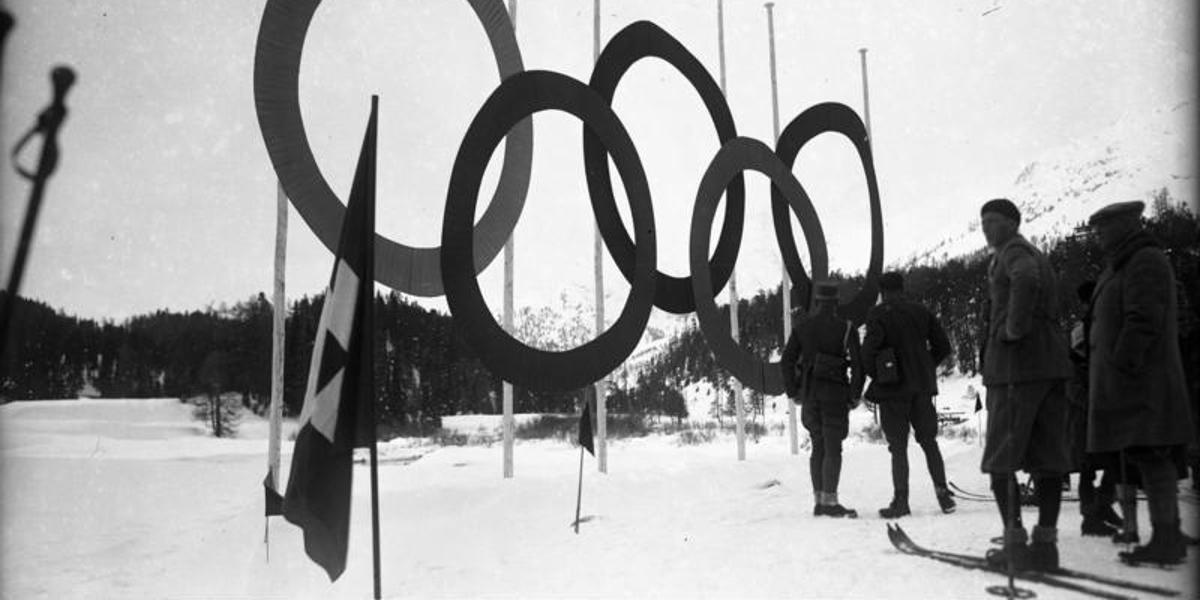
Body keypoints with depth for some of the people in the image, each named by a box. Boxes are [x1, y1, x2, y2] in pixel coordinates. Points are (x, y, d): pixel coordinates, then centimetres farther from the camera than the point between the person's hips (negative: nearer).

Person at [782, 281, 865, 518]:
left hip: (809, 391, 4)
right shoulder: (846, 329, -5)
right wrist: (855, 395, 0)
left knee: (818, 447, 14)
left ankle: (819, 501, 15)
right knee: (833, 449, -1)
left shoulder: (801, 327, 4)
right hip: (835, 392, -4)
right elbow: (858, 363, -10)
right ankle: (830, 501, -5)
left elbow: (787, 362, 2)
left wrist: (794, 392, 11)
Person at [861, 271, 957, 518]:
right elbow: (942, 346, 7)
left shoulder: (878, 314, -8)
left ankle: (901, 501, -1)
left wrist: (875, 374, -4)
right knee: (929, 441, 16)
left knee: (898, 447, 1)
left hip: (892, 389, -4)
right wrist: (926, 369, 15)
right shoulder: (921, 312, 7)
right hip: (922, 387, 4)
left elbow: (869, 350, -19)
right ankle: (942, 491, 11)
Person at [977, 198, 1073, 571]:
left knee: (1001, 458, -5)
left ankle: (1015, 542, -8)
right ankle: (1045, 543, 7)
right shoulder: (1038, 256, 25)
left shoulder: (1013, 251, -4)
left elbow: (1025, 279, -28)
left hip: (1014, 363, -9)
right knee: (1047, 457, 5)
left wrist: (1014, 328, -20)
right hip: (1052, 365, 9)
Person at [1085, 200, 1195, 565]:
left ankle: (1164, 543, -8)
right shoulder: (1126, 266, 20)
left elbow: (1144, 322, -20)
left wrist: (1121, 365, -20)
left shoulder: (1146, 262, -10)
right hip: (1134, 383, 10)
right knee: (1154, 462, 10)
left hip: (1140, 381, -10)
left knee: (1151, 458, -9)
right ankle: (1170, 539, 14)